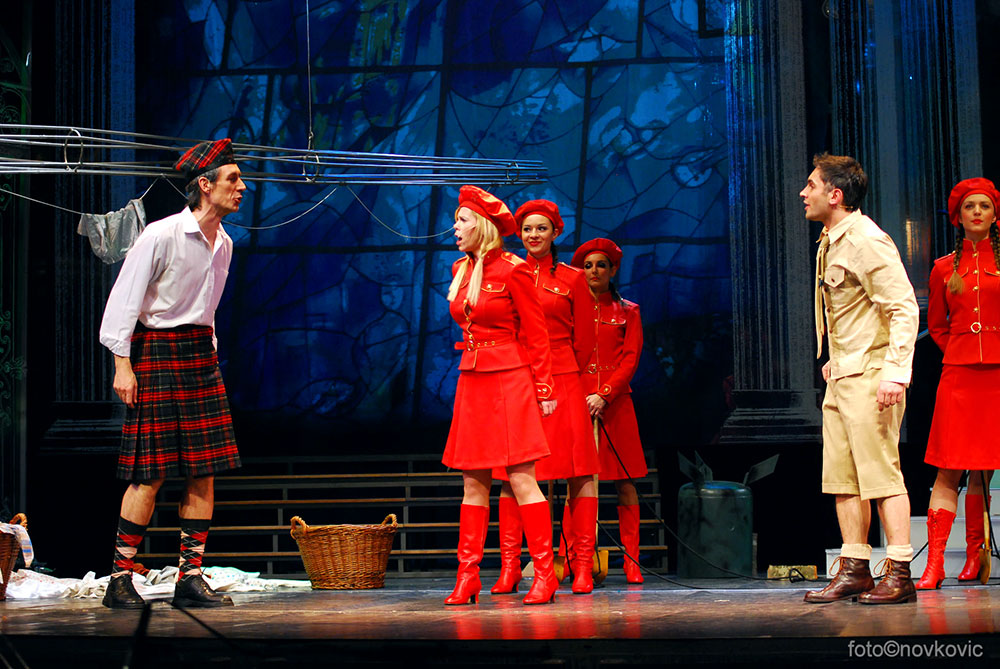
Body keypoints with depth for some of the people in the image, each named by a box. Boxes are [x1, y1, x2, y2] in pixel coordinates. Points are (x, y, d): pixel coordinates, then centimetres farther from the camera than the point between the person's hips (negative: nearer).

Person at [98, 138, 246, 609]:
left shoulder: (223, 243, 11)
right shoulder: (162, 235, -12)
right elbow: (124, 299, -10)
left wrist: (209, 354, 18)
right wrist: (123, 365, -13)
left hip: (200, 355, 7)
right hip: (157, 352, -7)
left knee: (205, 470, 2)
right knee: (151, 474, -7)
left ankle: (191, 578, 8)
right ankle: (120, 580, 2)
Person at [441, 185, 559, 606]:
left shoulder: (513, 270, -8)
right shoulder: (461, 270, 12)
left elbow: (535, 334, -6)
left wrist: (543, 389, -7)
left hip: (509, 380, -7)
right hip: (472, 381, 7)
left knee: (520, 477, -8)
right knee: (473, 481, 6)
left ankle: (545, 574, -4)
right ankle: (467, 576, 8)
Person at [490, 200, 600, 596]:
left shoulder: (572, 279, 7)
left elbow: (584, 340, 11)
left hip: (563, 383, -1)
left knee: (580, 473, -5)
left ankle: (582, 567, 0)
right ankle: (509, 567, 1)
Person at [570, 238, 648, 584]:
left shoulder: (627, 311, 13)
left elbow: (631, 358, 3)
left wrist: (604, 395, -10)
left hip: (616, 403, 1)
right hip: (577, 400, -1)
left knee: (625, 483, -1)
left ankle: (632, 562, 2)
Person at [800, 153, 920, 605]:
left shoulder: (867, 241, -15)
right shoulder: (830, 242, 15)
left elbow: (904, 308, -19)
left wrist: (895, 373, -25)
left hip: (871, 376, -10)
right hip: (842, 376, 10)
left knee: (881, 473, -8)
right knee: (841, 477, 9)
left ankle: (899, 576, -5)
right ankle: (854, 571, 15)